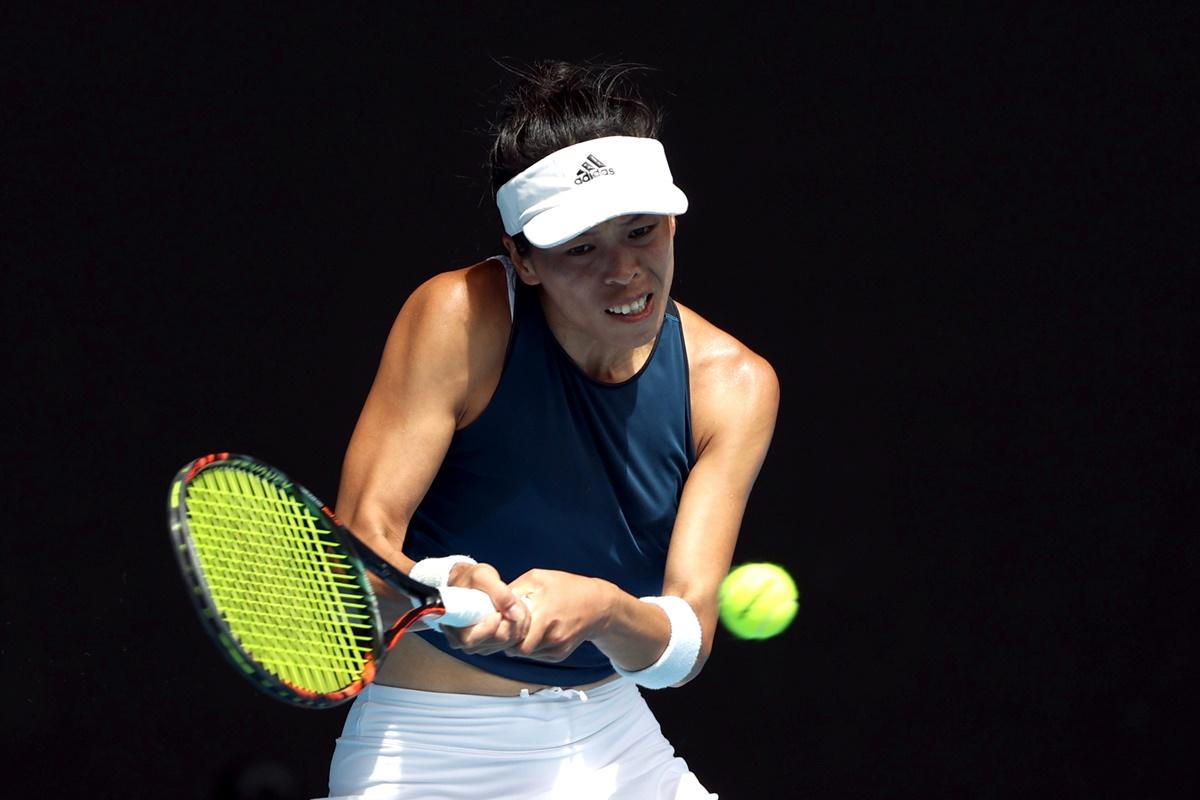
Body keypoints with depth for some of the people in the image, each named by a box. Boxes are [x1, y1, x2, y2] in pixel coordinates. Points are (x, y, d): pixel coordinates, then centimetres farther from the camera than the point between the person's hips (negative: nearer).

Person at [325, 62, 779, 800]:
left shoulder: (731, 385, -9)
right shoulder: (460, 317, -17)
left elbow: (685, 647, -15)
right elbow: (361, 545, -20)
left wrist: (600, 608, -37)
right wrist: (447, 586, -42)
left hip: (611, 740, 4)